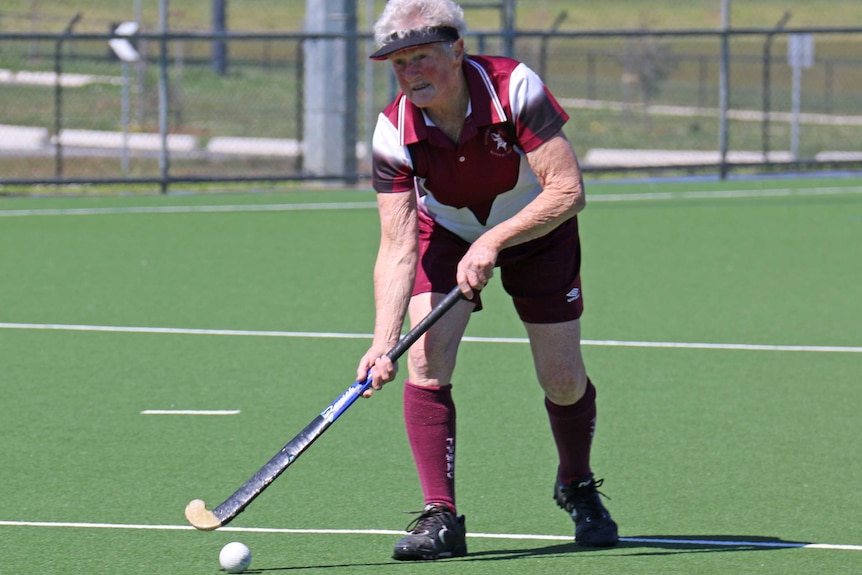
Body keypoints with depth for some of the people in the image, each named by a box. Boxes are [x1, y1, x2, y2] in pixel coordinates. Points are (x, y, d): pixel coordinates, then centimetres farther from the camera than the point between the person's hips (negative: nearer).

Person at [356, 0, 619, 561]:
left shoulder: (515, 88, -33)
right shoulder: (396, 131, -27)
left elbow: (568, 190, -32)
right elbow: (396, 247, -29)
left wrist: (494, 242, -42)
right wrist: (384, 341, -42)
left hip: (537, 230, -1)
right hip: (447, 235, 1)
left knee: (563, 382, -2)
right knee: (426, 360, -20)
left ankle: (577, 486, 29)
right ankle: (440, 518, -17)